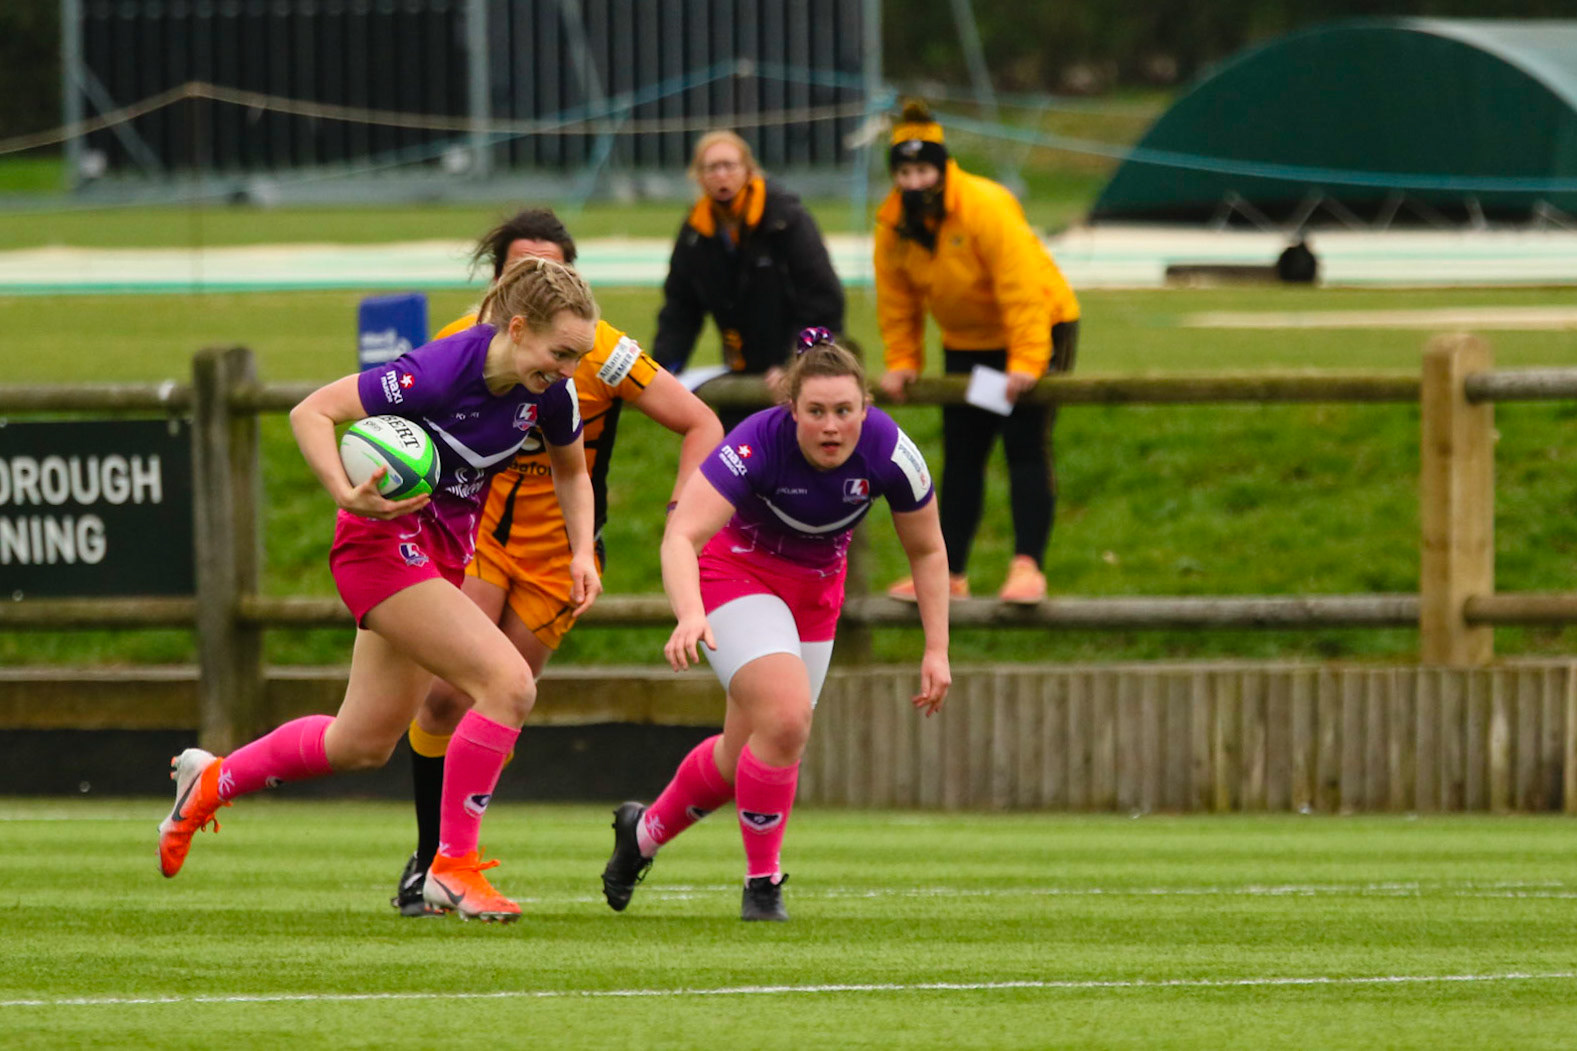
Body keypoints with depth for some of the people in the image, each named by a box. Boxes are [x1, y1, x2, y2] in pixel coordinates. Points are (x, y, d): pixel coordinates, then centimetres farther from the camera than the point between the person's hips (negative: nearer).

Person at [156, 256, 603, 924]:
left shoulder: (550, 392, -7)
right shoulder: (441, 370, -28)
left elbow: (571, 470, 14)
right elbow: (312, 412, -23)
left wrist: (582, 552, -1)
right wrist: (347, 496, -36)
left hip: (443, 553, 8)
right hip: (386, 540, -8)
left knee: (364, 744, 16)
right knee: (508, 684, -21)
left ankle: (210, 781, 36)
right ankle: (453, 869, -11)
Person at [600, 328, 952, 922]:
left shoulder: (889, 453, -23)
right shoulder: (757, 444, -34)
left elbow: (927, 550, -6)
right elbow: (682, 536, -42)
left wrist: (936, 650, -8)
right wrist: (690, 617, -59)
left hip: (815, 585, 5)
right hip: (735, 569, -5)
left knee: (745, 752, 10)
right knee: (786, 718, -26)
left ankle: (645, 831, 37)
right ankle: (762, 882, -8)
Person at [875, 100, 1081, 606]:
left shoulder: (987, 208, -27)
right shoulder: (893, 225, -8)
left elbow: (1021, 288, -30)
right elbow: (896, 301, 2)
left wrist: (1025, 363, -33)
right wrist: (901, 362, -5)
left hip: (1037, 331, -6)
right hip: (967, 344, 6)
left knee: (1026, 447, -14)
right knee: (960, 456, 7)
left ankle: (1028, 566, -18)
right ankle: (950, 574, 12)